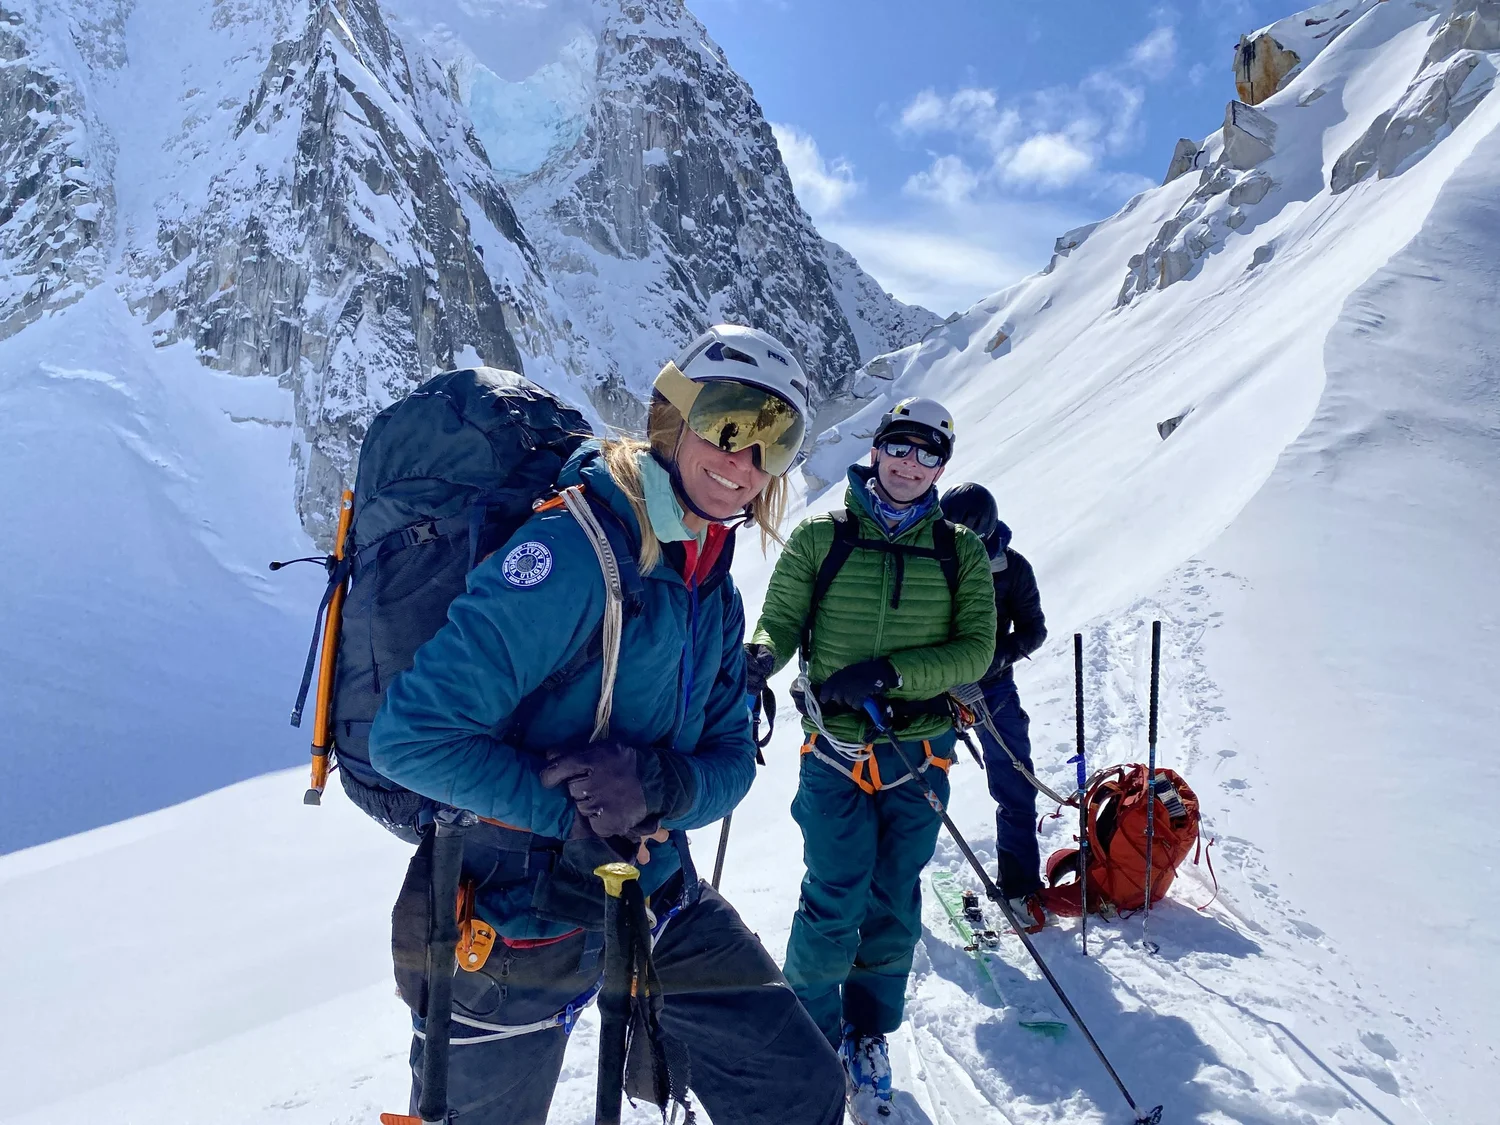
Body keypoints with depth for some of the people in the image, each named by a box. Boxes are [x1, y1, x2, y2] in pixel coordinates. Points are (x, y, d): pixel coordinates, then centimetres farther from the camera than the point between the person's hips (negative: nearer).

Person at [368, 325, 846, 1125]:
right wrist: (571, 816, -23)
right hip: (520, 917, -6)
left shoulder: (713, 590, 3)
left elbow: (730, 759, 2)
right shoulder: (575, 547, -23)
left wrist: (661, 784, -20)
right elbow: (410, 735, -26)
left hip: (659, 902, 7)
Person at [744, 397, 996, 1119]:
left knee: (893, 907, 12)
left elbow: (975, 649, -4)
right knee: (835, 906, -4)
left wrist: (888, 673, -18)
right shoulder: (820, 538, 1)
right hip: (836, 755, -2)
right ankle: (810, 1033, 22)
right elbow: (781, 621, 0)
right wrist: (761, 654, -25)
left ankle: (867, 1033, 35)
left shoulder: (961, 551, 5)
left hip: (919, 758, 2)